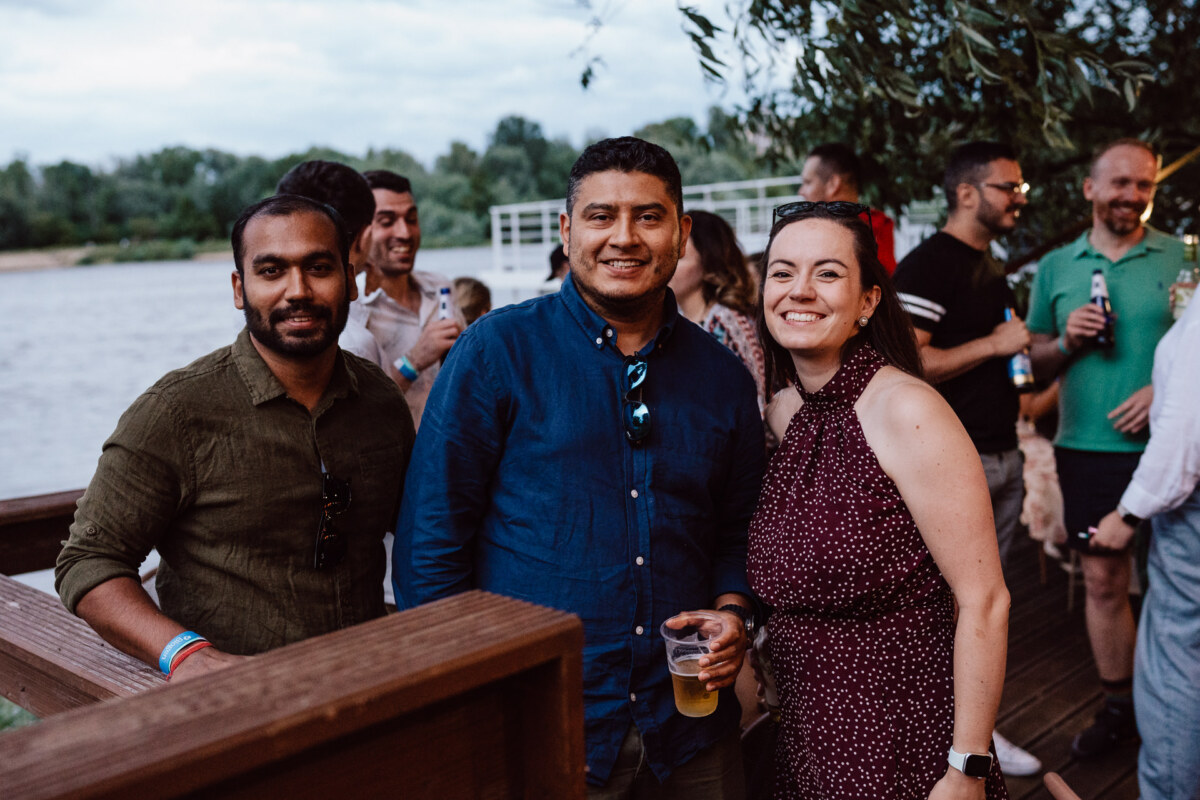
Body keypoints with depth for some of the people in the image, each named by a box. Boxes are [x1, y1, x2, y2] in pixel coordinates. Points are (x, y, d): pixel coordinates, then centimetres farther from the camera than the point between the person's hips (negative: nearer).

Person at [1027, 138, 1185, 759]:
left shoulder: (1179, 258, 2)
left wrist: (1165, 390, -16)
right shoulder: (1055, 268, 8)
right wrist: (1066, 341, -9)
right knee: (1103, 581, 9)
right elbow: (1034, 366, 10)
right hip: (1087, 449, 2)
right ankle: (1119, 706, 24)